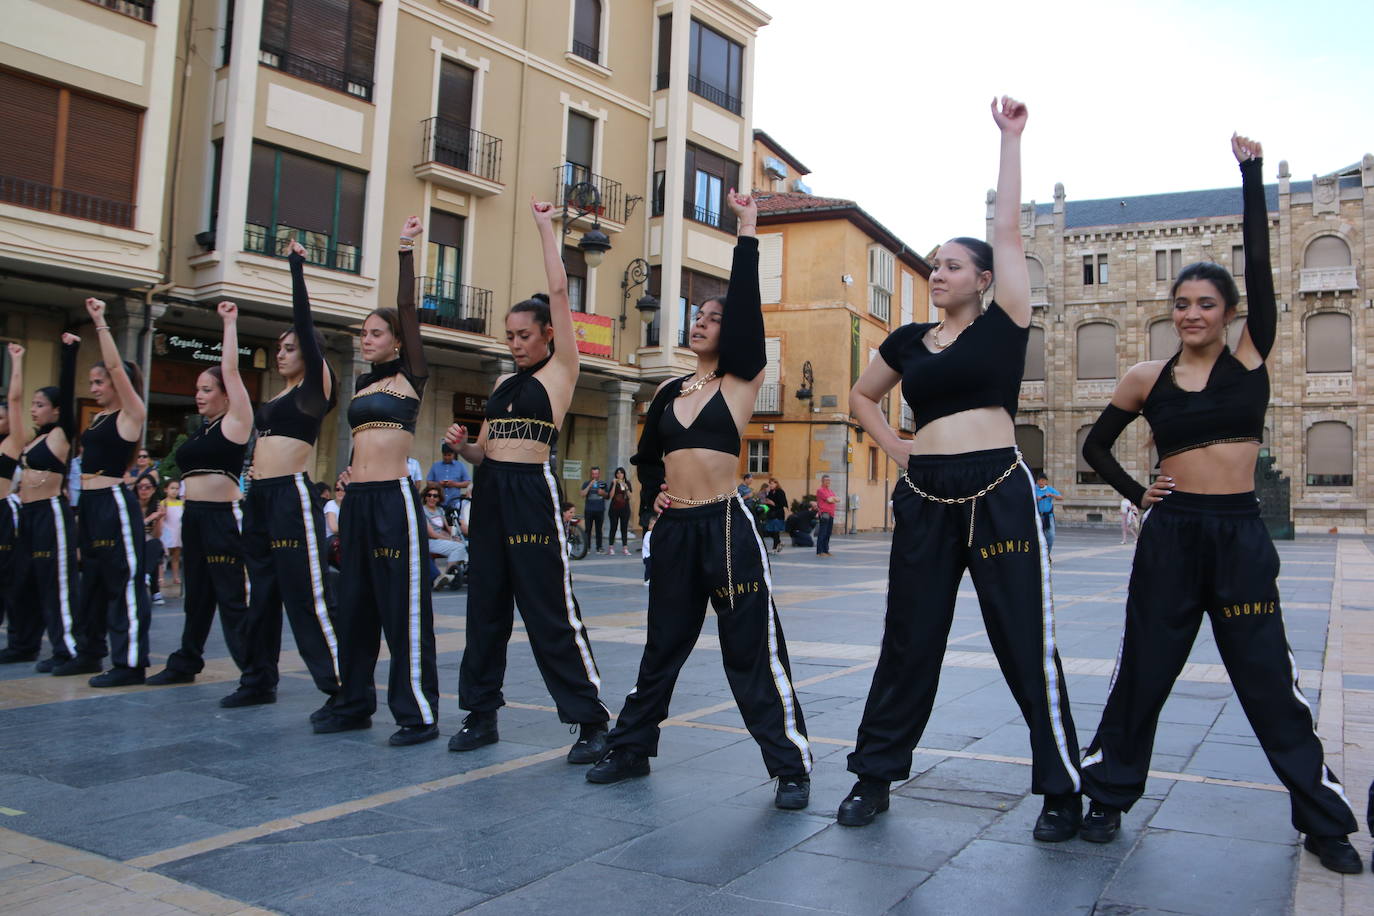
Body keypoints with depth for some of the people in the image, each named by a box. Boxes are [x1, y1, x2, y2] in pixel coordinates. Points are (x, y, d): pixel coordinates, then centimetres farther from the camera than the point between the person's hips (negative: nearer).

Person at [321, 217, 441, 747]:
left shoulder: (411, 376, -1)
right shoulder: (362, 385, 17)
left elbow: (408, 310, -8)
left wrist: (406, 251, -9)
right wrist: (353, 471, 14)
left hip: (393, 499, -7)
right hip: (357, 499, 8)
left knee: (403, 605, -6)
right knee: (354, 602, 12)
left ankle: (419, 713, 1)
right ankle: (354, 704, 23)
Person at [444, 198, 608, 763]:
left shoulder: (560, 370, 0)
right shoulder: (503, 383, 19)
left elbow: (559, 291, -4)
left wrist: (545, 227, 5)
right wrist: (463, 445, 0)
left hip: (531, 490, -7)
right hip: (489, 490, 7)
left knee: (551, 610, -7)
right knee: (485, 605, 10)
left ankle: (591, 720, 2)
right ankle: (481, 713, 22)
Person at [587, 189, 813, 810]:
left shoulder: (742, 381, 0)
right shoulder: (670, 392, 14)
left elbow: (746, 304, -10)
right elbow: (646, 455, 27)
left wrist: (747, 233, -10)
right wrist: (655, 490, 10)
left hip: (726, 526, -5)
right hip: (674, 529, 5)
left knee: (753, 650, -3)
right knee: (663, 643, 15)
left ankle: (791, 767, 6)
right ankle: (631, 748, 27)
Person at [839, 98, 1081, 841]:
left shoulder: (1002, 325, 2)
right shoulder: (908, 341, 13)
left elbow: (1008, 230, -3)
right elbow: (860, 397, 27)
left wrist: (1010, 137, -1)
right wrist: (895, 446, 12)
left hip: (998, 495, -4)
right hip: (924, 501, 4)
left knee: (1027, 647, 1)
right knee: (908, 643, 10)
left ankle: (1062, 791, 16)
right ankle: (874, 776, 20)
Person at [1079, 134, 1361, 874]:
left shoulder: (1250, 358, 1)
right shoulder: (1146, 378, 3)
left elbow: (1260, 262, -6)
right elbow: (1095, 445, 13)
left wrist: (1251, 172, -6)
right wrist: (1136, 494, 0)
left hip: (1241, 535, 0)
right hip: (1171, 537, 0)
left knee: (1269, 681, 4)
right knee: (1143, 673, 6)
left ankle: (1325, 822, 18)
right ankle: (1106, 797, 19)